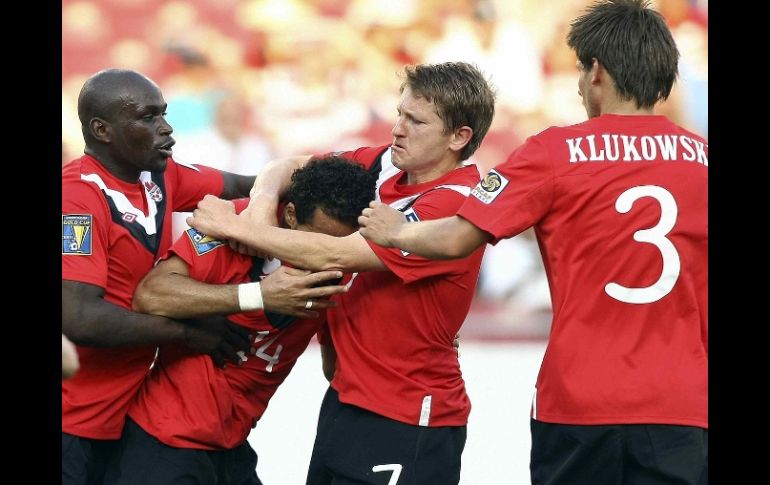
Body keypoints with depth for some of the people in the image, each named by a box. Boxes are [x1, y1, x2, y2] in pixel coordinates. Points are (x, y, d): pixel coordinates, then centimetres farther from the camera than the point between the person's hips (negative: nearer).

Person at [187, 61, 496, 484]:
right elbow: (289, 168, 13)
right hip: (346, 398, 8)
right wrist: (261, 205, -11)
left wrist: (235, 226, -15)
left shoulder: (455, 204, -21)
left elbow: (335, 257, -23)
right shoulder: (386, 164, 2)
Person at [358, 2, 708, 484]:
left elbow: (456, 239, -3)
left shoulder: (557, 152, -3)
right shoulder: (699, 155, 5)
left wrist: (397, 231, 15)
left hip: (580, 404, -1)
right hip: (683, 408, 1)